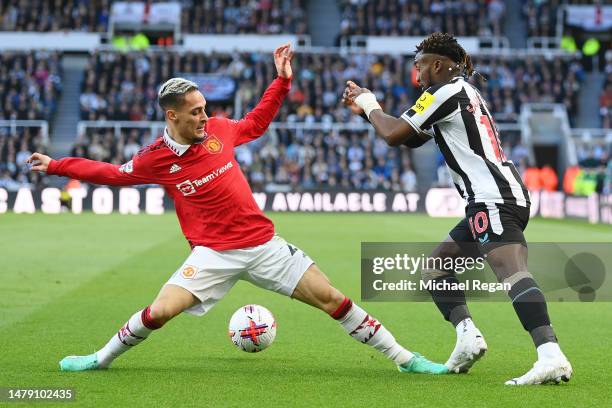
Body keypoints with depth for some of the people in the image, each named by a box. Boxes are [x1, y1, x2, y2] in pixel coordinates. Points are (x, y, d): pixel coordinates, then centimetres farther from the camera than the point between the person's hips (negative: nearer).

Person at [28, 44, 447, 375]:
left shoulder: (218, 129, 2)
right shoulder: (155, 159, -5)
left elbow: (256, 124, 22)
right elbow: (114, 173, 12)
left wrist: (282, 80, 18)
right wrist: (55, 166, 12)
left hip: (264, 242, 3)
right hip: (214, 253, -2)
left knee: (331, 298, -1)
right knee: (160, 311, -17)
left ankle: (404, 357, 7)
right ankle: (100, 359, 11)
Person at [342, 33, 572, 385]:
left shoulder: (445, 91, -3)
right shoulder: (464, 93, 27)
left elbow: (393, 134, -5)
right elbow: (413, 139, 35)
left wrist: (371, 106, 14)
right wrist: (366, 109, 33)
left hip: (493, 199, -10)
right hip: (493, 199, 10)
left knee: (512, 271, -26)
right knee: (436, 266, 17)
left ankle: (552, 357, -41)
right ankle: (468, 334, -1)